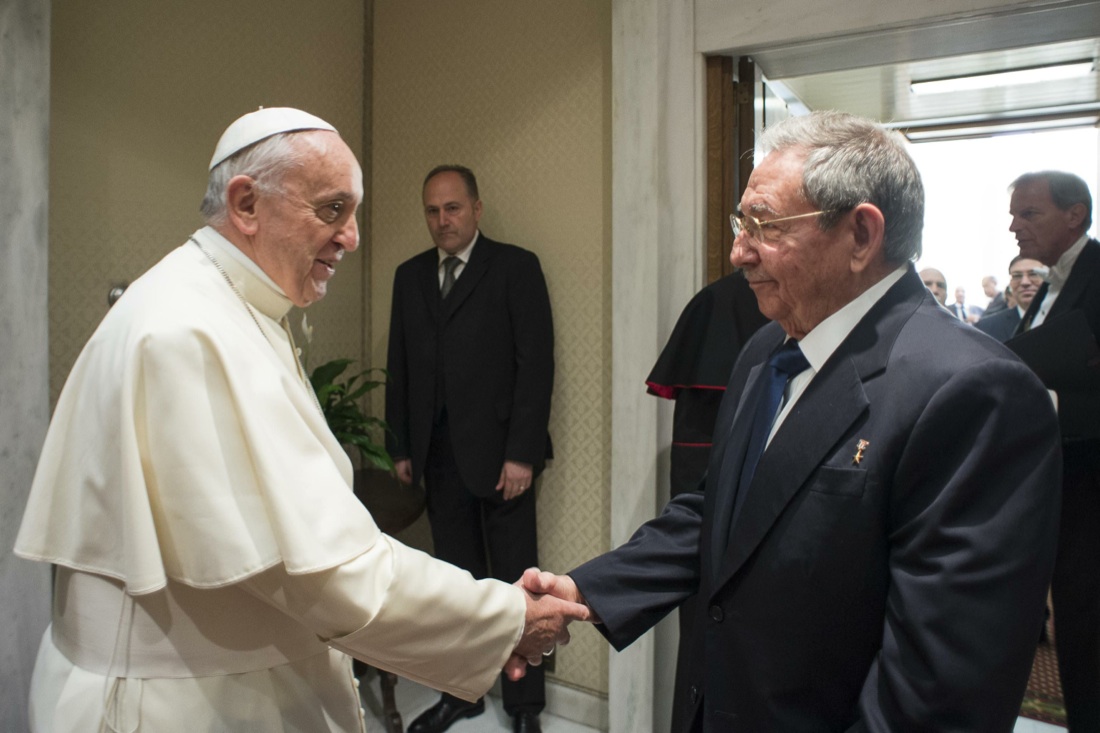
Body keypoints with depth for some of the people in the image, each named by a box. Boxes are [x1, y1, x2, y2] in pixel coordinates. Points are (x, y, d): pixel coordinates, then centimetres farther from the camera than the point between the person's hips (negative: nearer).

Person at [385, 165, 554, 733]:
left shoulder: (515, 267, -3)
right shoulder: (410, 276, 13)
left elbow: (536, 362, -8)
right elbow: (399, 366, 14)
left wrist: (521, 452, -14)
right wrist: (401, 446, 10)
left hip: (498, 453, -4)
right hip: (437, 454, 4)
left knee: (514, 581, 4)